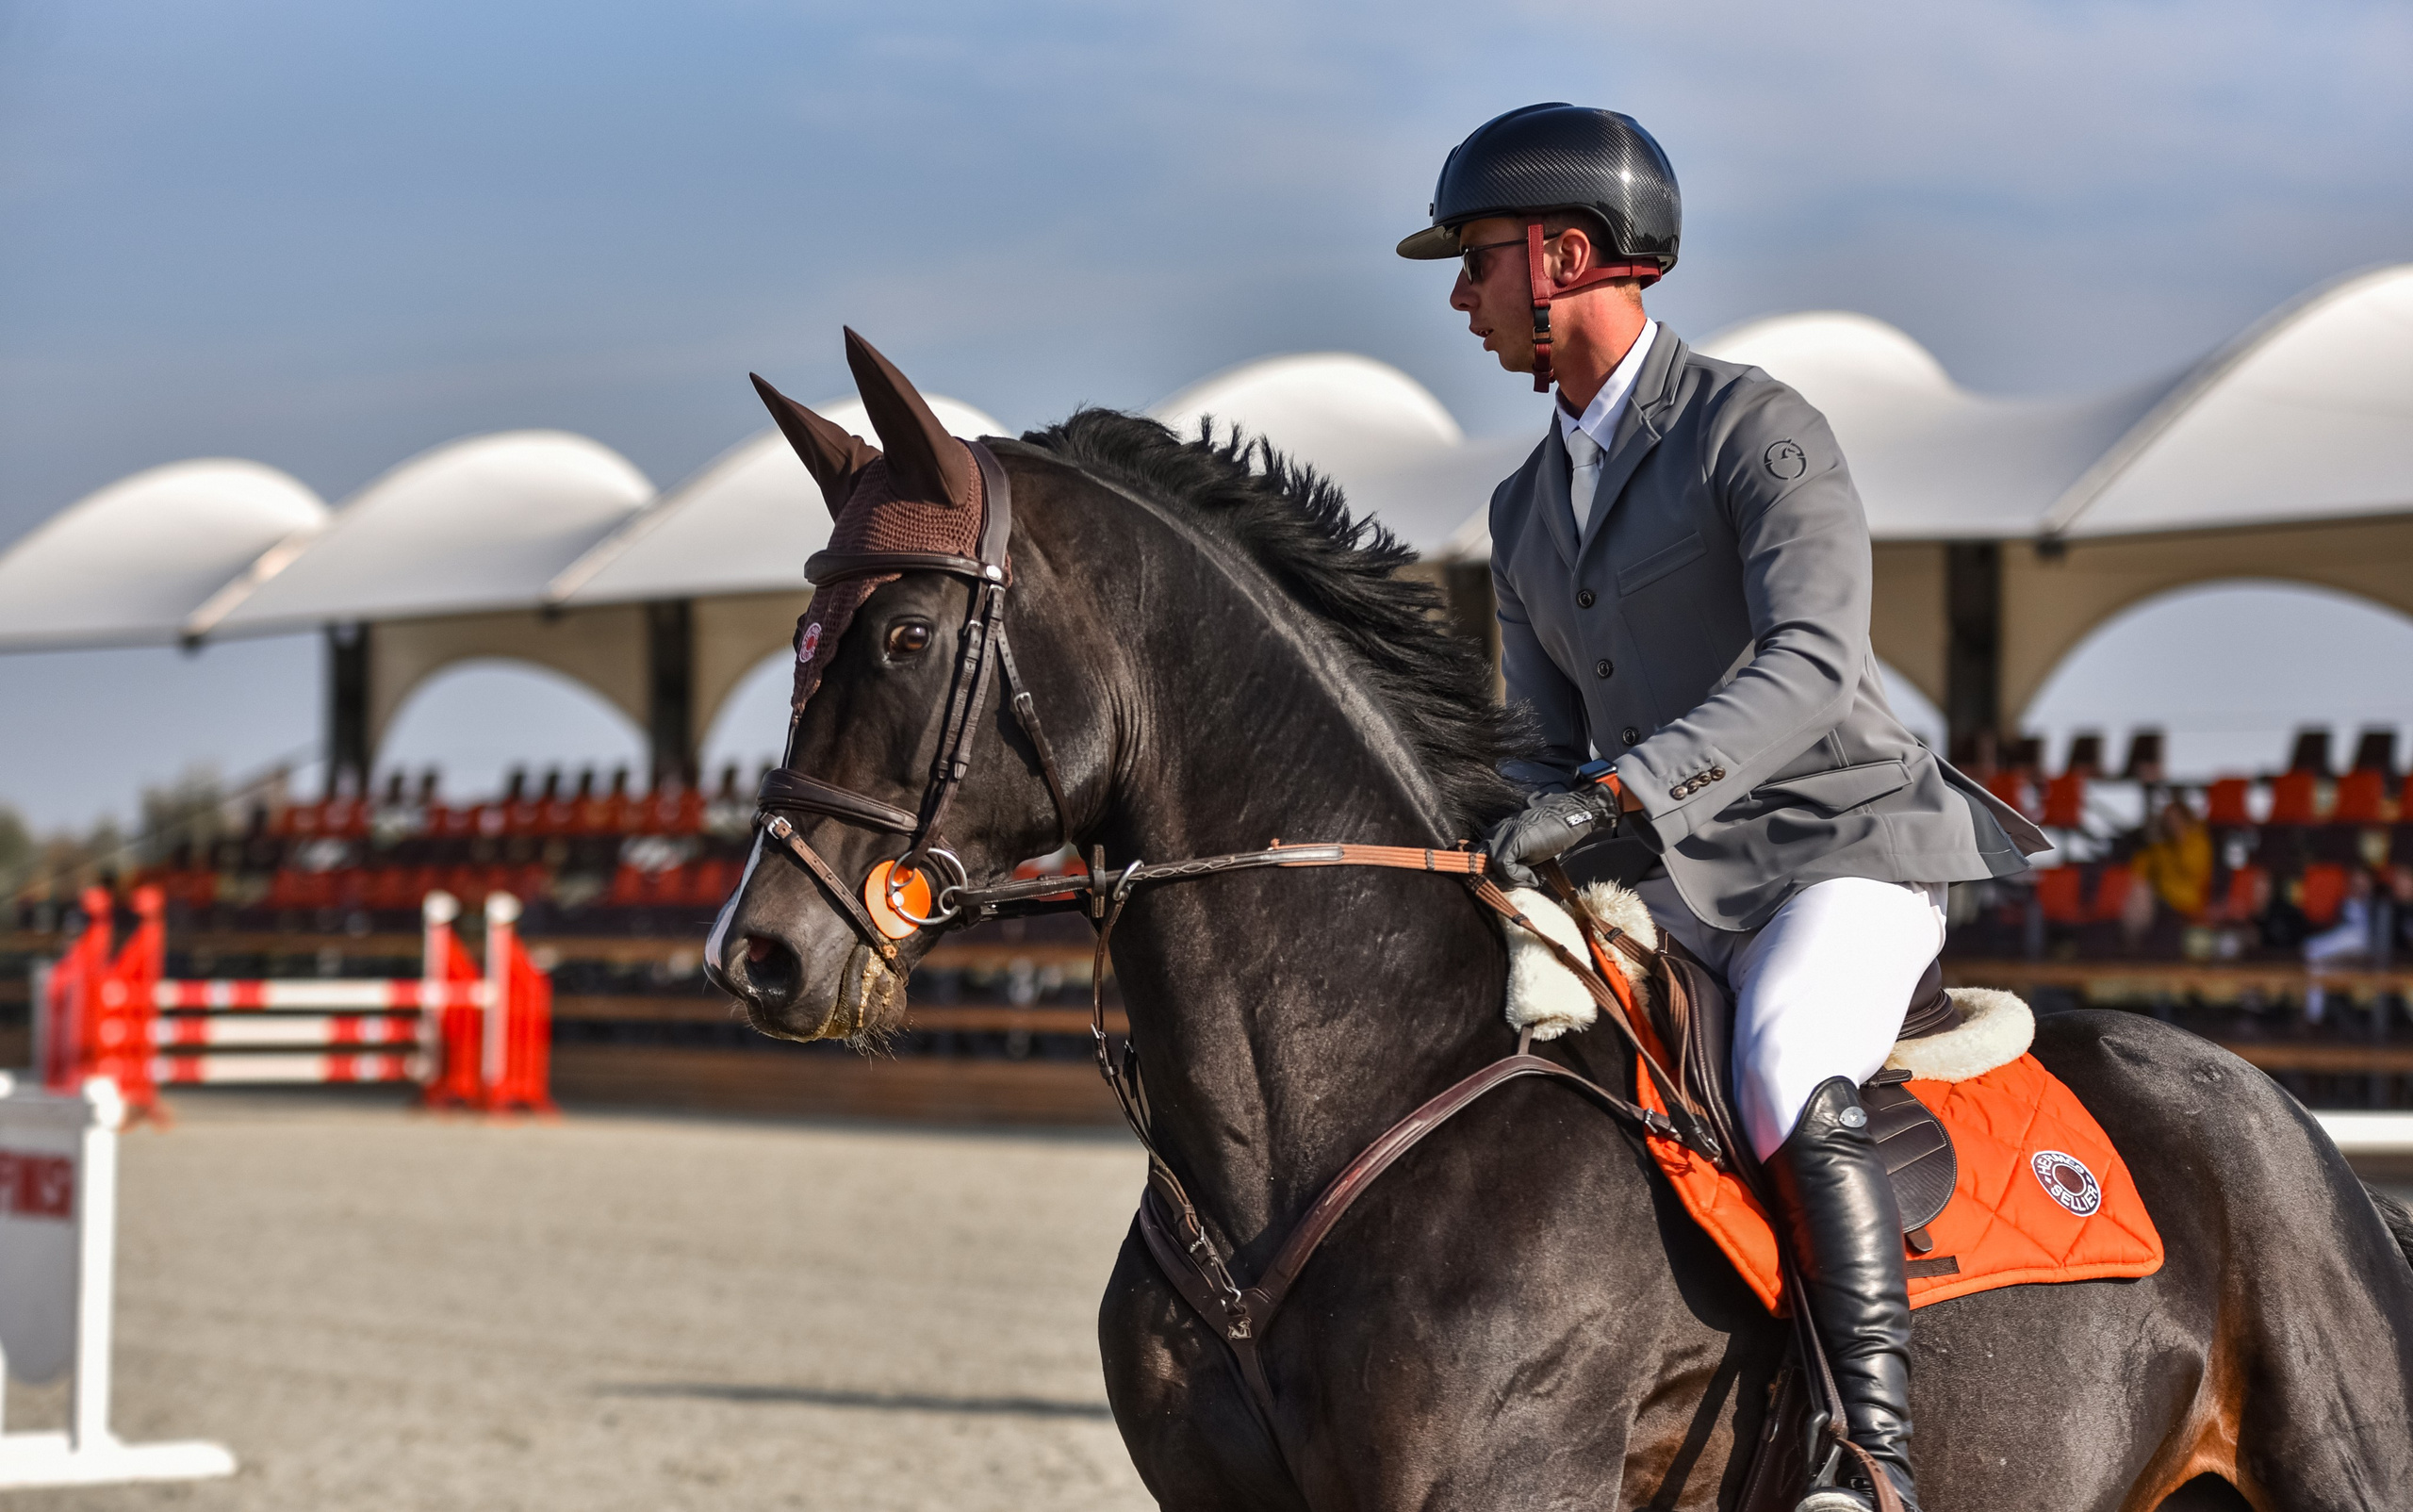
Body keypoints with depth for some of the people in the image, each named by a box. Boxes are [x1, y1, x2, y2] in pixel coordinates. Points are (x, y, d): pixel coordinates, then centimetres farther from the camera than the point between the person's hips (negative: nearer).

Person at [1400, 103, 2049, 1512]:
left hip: (1844, 851, -8)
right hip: (1669, 891, 8)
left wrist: (1615, 793, -37)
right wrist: (1532, 869, -3)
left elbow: (1808, 667, -26)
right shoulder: (1528, 508, 13)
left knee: (1788, 1084, -34)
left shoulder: (1759, 428, -11)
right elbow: (1554, 748, 18)